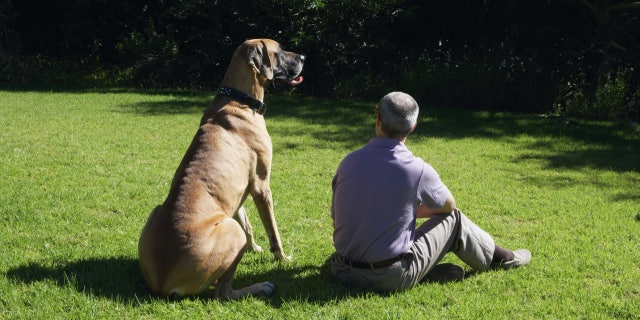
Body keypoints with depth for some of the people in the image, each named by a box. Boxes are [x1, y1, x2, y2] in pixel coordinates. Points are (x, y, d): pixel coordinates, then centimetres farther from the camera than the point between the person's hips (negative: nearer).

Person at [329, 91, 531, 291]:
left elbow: (336, 221, 9)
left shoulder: (348, 163, -3)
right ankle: (499, 258, 37)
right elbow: (449, 205, 8)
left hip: (343, 273, 4)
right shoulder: (417, 170, -13)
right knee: (453, 218, 16)